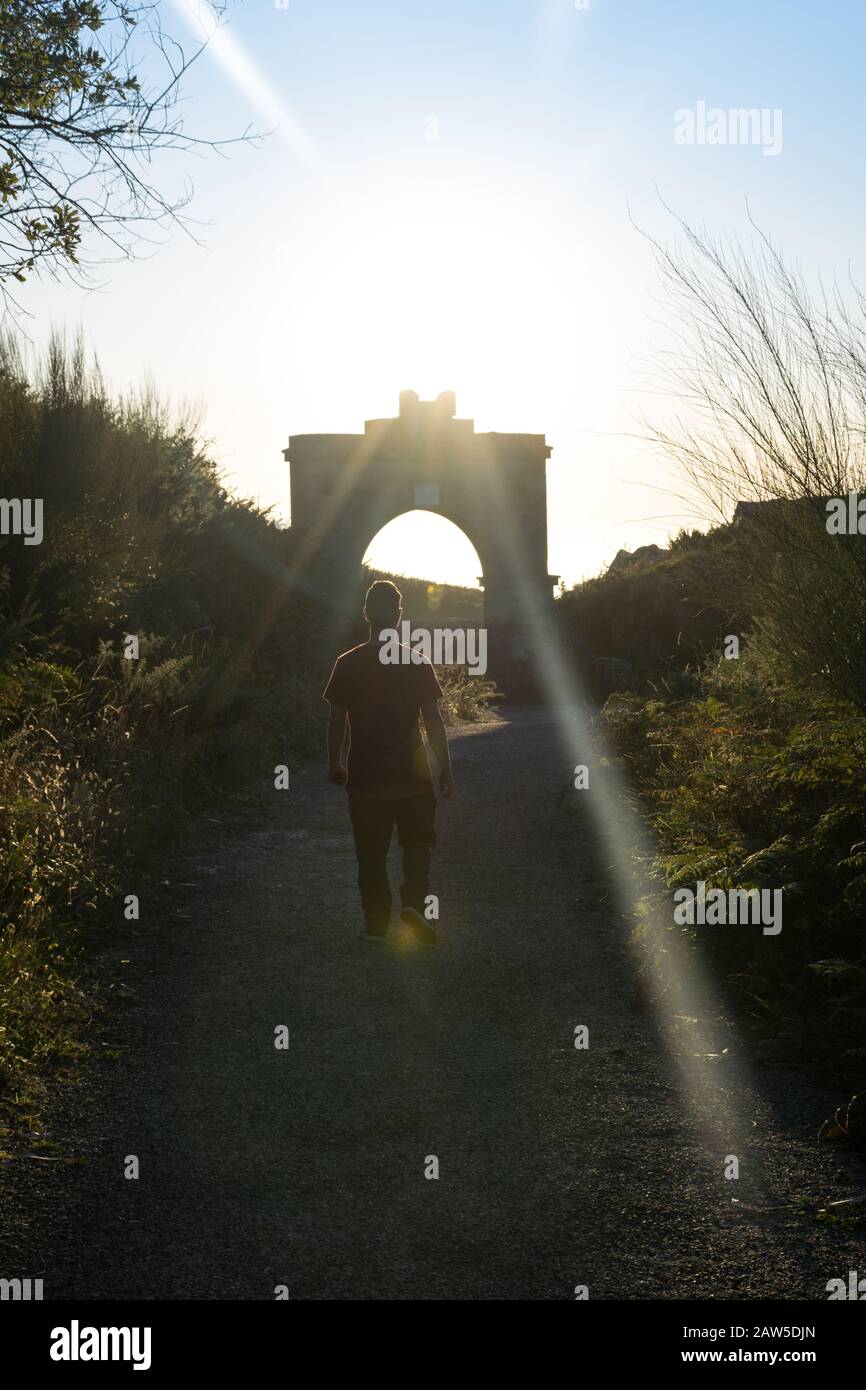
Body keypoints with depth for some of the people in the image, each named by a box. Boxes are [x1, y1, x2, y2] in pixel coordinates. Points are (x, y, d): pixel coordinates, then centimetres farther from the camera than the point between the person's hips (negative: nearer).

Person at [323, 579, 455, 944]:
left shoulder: (348, 664, -4)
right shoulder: (417, 663, -6)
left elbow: (337, 719, -1)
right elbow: (433, 720, -5)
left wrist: (334, 764, 13)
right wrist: (445, 770, 1)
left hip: (365, 776, 0)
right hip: (412, 775, 0)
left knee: (371, 852, 10)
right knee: (417, 842, 16)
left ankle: (376, 923, 12)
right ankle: (414, 901, -3)